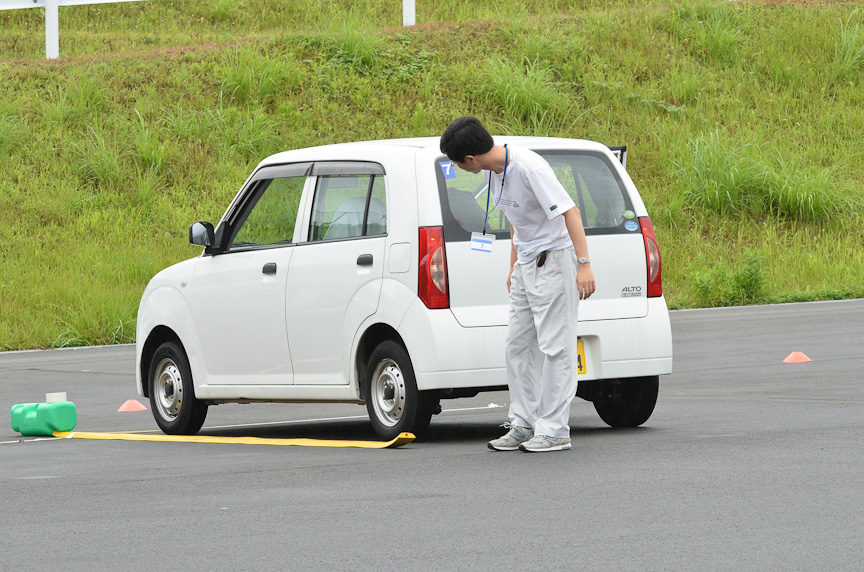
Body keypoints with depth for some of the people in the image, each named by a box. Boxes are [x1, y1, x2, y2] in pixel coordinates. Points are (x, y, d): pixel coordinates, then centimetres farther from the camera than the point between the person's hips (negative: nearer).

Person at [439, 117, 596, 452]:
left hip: (554, 258, -9)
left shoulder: (529, 167, -24)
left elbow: (569, 211, -26)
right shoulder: (495, 170, 4)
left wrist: (584, 264, -31)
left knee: (555, 346, -8)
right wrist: (514, 267, 24)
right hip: (526, 265, 9)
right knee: (519, 347, 9)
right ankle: (525, 424, 14)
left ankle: (554, 430, -7)